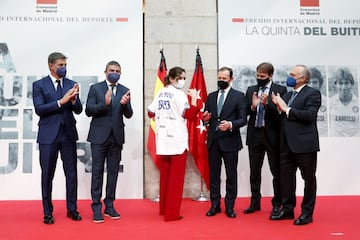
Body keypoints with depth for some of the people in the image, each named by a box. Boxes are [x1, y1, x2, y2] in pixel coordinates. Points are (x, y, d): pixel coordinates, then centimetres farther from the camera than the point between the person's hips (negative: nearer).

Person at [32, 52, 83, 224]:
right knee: (47, 175, 5)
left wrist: (74, 99, -17)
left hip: (68, 133, 3)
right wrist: (61, 102, -19)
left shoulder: (71, 84, 8)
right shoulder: (39, 85, 0)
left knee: (72, 173, 6)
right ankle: (48, 212, 16)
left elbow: (78, 110, 4)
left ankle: (72, 209, 18)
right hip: (48, 135, -3)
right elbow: (39, 109, -11)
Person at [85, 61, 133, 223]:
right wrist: (104, 103, -22)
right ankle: (96, 208, 7)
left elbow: (128, 115, 0)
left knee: (113, 172, 8)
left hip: (116, 136, 3)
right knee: (97, 172, 1)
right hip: (99, 136, -3)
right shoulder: (95, 88, 1)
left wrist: (124, 104, -22)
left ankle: (109, 206, 18)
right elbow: (88, 111, -6)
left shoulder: (124, 91, 7)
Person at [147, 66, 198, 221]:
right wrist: (194, 98, -10)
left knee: (165, 175, 16)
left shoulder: (160, 94, 10)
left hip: (163, 140, 7)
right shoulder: (179, 94, -10)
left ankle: (164, 208, 27)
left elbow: (150, 113, 14)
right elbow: (190, 116, -17)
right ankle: (172, 213, 2)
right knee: (176, 177, -1)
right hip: (177, 140, -7)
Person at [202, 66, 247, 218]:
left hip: (230, 141, -4)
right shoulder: (211, 97, 13)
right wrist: (205, 119, -6)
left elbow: (243, 119, -5)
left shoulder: (238, 96, 0)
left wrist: (231, 124, -22)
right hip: (213, 140, 4)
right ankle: (215, 205, 20)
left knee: (231, 175, 4)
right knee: (214, 174, 9)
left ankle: (230, 207, 14)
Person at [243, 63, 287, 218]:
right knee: (254, 171, 11)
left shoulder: (280, 90, -3)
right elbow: (245, 112, 6)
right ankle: (255, 203, 23)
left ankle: (277, 204, 15)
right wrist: (252, 106, -14)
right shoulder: (251, 90, 10)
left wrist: (267, 104, -24)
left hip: (272, 135, -4)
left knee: (276, 172, 4)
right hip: (254, 135, 4)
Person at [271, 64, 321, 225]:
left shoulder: (312, 93, -5)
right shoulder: (287, 95, 16)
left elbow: (309, 115, -19)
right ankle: (287, 209, 22)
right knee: (286, 177, 10)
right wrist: (278, 107, -7)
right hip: (287, 144, 7)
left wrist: (287, 109, -16)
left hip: (304, 144, -7)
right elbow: (282, 118, 12)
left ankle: (307, 213, 14)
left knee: (308, 178, 5)